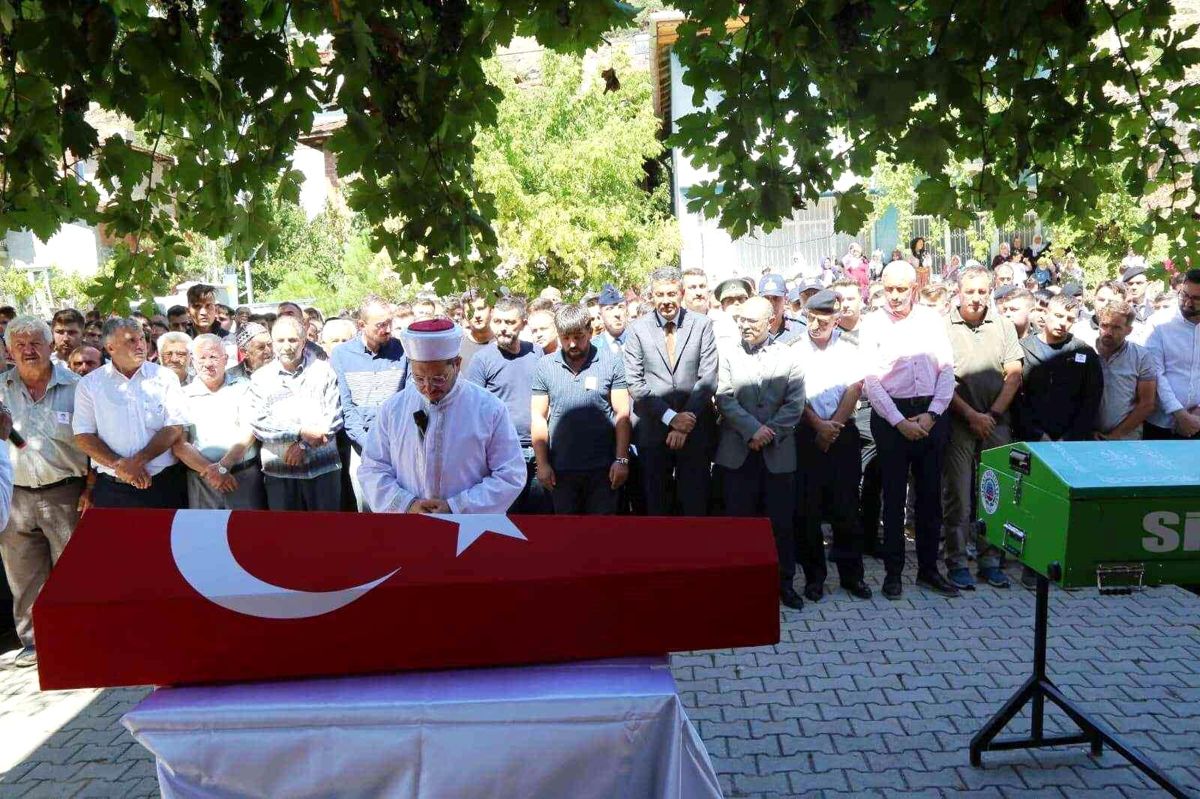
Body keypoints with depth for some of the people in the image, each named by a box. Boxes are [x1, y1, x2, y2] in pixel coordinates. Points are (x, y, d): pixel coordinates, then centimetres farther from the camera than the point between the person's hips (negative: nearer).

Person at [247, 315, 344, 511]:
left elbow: (334, 418, -2)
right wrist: (301, 432, -13)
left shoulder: (323, 371, 4)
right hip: (279, 472, 0)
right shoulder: (260, 378, 5)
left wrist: (303, 444, -11)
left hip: (324, 468, 0)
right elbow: (258, 425, -3)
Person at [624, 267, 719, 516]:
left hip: (695, 430, 0)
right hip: (653, 430, 1)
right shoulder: (638, 329, 1)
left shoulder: (702, 324, 1)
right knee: (656, 507, 9)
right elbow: (635, 383, -3)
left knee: (695, 506, 5)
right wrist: (670, 417, -12)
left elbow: (708, 378, -3)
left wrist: (686, 421, -11)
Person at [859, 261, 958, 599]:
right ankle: (893, 571, 15)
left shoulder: (933, 320, 6)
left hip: (930, 415, 3)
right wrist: (900, 422, -11)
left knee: (930, 493, 9)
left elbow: (947, 370, 5)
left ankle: (928, 568, 22)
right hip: (891, 415, -3)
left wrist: (931, 415, -6)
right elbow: (871, 381, -6)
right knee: (894, 494, 5)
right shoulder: (873, 324, -2)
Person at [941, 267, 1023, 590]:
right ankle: (957, 561, 9)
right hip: (958, 421, -3)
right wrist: (971, 415, -9)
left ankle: (991, 559, 19)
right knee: (957, 494, 0)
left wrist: (993, 414, -5)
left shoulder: (1004, 326, 8)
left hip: (996, 422, 3)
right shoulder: (944, 327, -3)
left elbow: (1014, 375, 5)